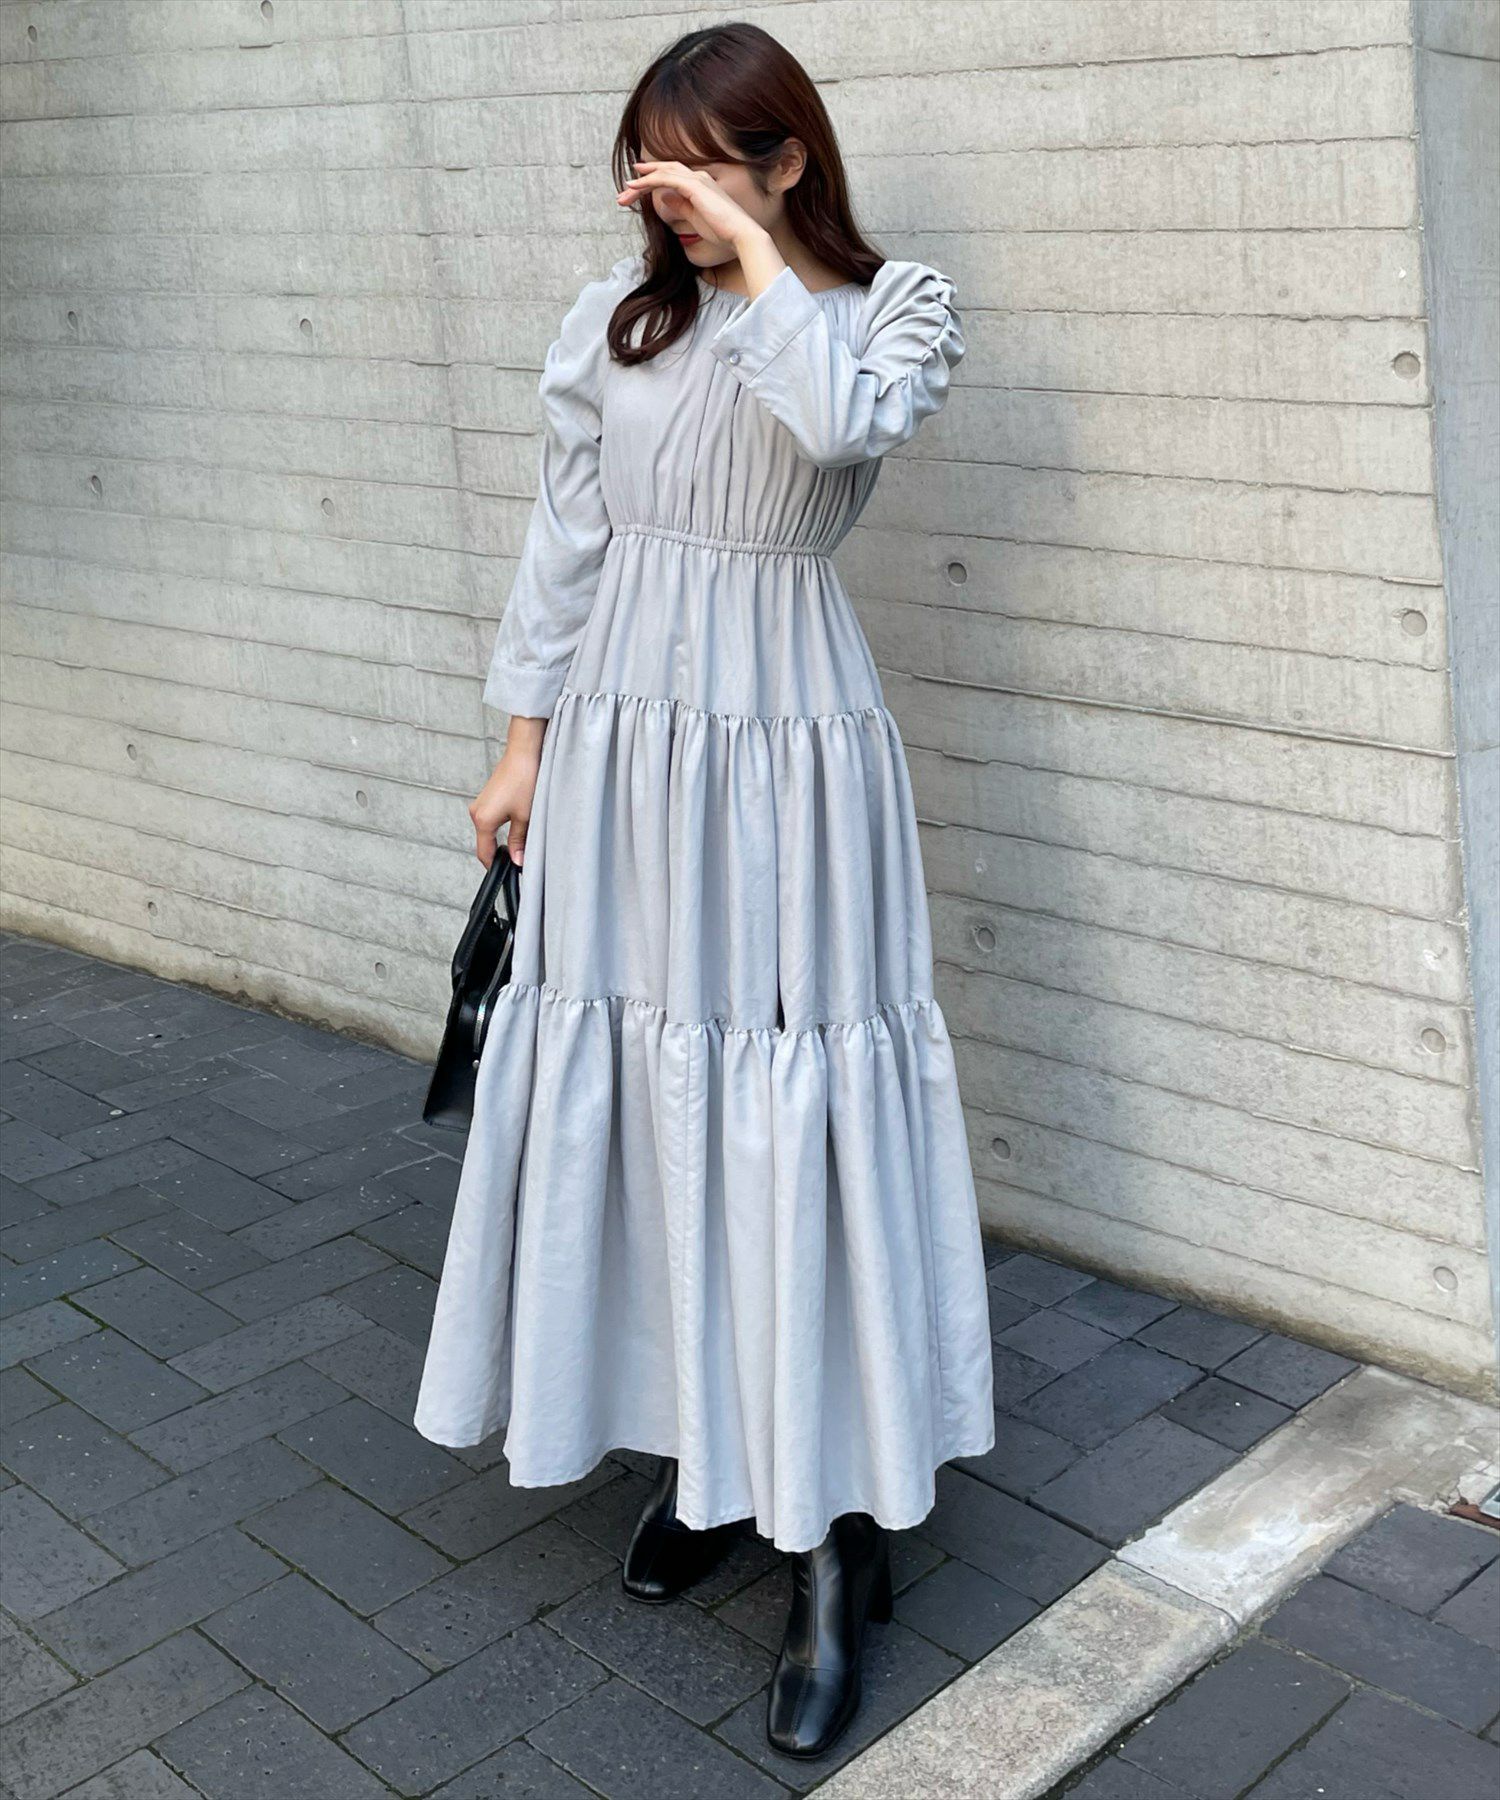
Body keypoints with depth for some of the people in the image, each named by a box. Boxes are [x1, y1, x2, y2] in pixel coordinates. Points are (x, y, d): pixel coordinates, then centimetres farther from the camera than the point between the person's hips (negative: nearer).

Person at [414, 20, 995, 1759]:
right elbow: (564, 539, 8)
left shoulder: (890, 305, -1)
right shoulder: (613, 315, 7)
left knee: (793, 1108, -4)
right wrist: (525, 744, 6)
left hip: (785, 757, -4)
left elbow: (843, 422, -25)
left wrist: (757, 254, -15)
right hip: (620, 749, 4)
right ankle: (697, 1442, 28)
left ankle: (836, 1525, 7)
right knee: (636, 1087, 9)